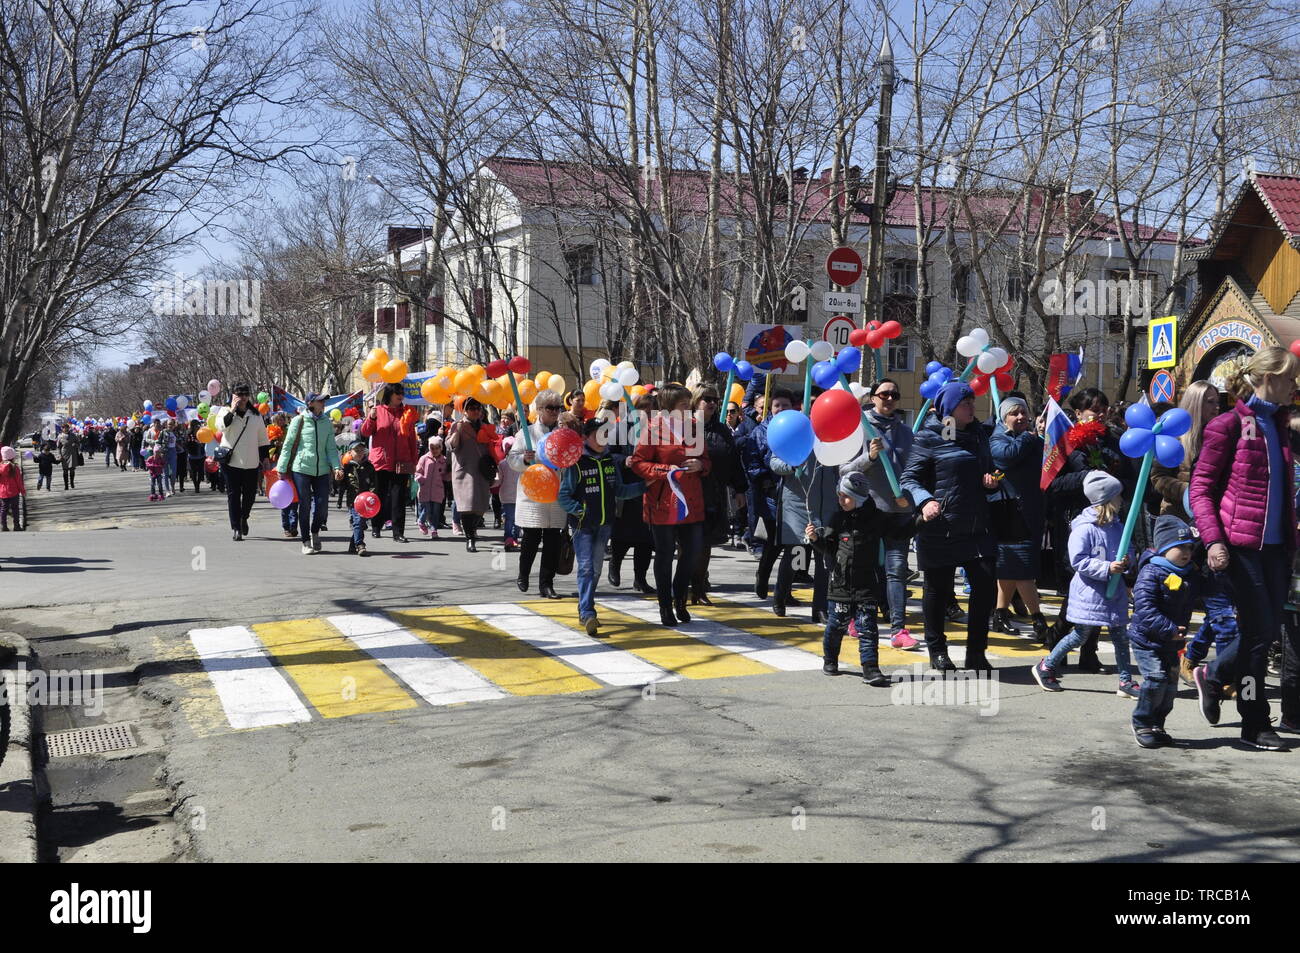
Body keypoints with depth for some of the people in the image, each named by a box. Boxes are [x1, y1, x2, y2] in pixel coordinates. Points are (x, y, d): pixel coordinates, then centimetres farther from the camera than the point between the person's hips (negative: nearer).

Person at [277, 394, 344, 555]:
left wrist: (336, 466, -6)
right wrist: (281, 469, 0)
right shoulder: (298, 421, -2)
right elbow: (288, 445, 1)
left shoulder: (327, 423, 8)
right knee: (305, 505, 1)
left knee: (322, 505, 1)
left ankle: (315, 532, 29)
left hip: (322, 470, 3)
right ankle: (306, 542, 12)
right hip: (301, 469, -3)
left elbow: (331, 448, 8)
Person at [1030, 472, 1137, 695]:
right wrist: (1107, 568, -23)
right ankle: (1046, 667, 19)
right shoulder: (1085, 528, -16)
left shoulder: (1117, 526, 7)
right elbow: (1078, 561, -19)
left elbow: (1125, 551, 19)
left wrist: (1125, 564, -4)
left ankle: (1126, 681, 15)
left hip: (1114, 592, 7)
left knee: (1120, 635, 7)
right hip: (1090, 592, -7)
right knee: (1081, 636, 3)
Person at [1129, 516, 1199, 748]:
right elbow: (1145, 607, -24)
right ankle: (1141, 724, 1)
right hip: (1146, 640, -8)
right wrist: (1169, 630, -26)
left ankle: (1156, 725, 23)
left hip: (1170, 642, 8)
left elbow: (1187, 607, 21)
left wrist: (1181, 631, 8)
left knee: (1171, 682, 10)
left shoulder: (1189, 575, 8)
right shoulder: (1151, 573, -16)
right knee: (1156, 679, -14)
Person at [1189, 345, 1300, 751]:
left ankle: (1212, 676, 34)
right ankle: (1255, 725, 10)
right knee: (1261, 630, -3)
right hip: (1242, 541, -7)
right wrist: (1213, 539, -16)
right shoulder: (1229, 425, -7)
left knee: (1267, 629, 9)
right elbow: (1200, 486, -8)